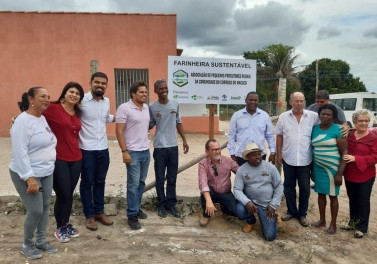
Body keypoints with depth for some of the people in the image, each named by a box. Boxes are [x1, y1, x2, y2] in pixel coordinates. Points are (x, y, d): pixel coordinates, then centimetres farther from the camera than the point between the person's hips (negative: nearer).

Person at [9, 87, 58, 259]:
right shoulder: (23, 121, -17)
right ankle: (27, 245, 20)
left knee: (45, 207, 12)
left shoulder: (43, 119, 8)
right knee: (35, 210, -3)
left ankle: (41, 241, 29)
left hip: (46, 173, 8)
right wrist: (29, 177, -24)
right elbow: (19, 152, -22)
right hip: (28, 175, -8)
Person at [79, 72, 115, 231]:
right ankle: (89, 215, 22)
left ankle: (99, 212, 30)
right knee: (87, 182, 8)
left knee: (100, 182, 15)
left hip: (103, 148, 6)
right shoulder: (82, 100, -12)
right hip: (86, 149, -5)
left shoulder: (107, 102, 7)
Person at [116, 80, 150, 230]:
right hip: (133, 152, -7)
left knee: (141, 182, 14)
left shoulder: (147, 108, 9)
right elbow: (119, 131, -13)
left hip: (146, 151, 7)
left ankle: (137, 208, 28)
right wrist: (124, 151, -18)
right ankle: (132, 216, 8)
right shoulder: (124, 108, -11)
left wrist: (146, 145, 12)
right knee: (133, 184, -2)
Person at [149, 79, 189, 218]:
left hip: (173, 146, 3)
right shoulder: (152, 107, -4)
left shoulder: (175, 104, 4)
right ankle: (161, 205, 20)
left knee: (172, 179, 10)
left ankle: (171, 204, 22)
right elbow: (149, 126, 4)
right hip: (159, 148, -2)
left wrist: (184, 140, 9)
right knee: (160, 179, 6)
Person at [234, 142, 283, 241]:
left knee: (270, 236, -10)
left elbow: (279, 186, -2)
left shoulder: (270, 167, -7)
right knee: (240, 210, -33)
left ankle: (272, 218, 26)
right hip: (250, 201, 1)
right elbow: (237, 189, -11)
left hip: (267, 204, -1)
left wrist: (273, 205, -8)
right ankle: (250, 221, 6)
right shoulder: (241, 169, -8)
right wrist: (247, 202, -28)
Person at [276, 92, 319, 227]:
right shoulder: (283, 117, -1)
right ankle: (291, 211, 30)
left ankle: (302, 214, 26)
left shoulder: (313, 116, -4)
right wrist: (279, 154, 2)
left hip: (305, 159, -1)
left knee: (305, 188, 10)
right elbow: (279, 136, 4)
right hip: (288, 159, 1)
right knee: (289, 187, 13)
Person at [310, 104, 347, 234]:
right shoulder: (315, 128, 3)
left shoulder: (337, 130, -11)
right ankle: (322, 220, 29)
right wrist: (312, 169, 10)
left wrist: (340, 173, -16)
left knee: (333, 195, 6)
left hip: (332, 168, -4)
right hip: (318, 167, 4)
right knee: (321, 193, 14)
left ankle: (333, 224, 22)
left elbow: (345, 152, -11)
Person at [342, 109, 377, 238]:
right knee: (352, 199, 18)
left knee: (363, 201, 8)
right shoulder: (349, 135, 3)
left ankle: (361, 227, 22)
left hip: (365, 177, -4)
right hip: (349, 175, 5)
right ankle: (353, 222, 34)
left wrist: (355, 158, -26)